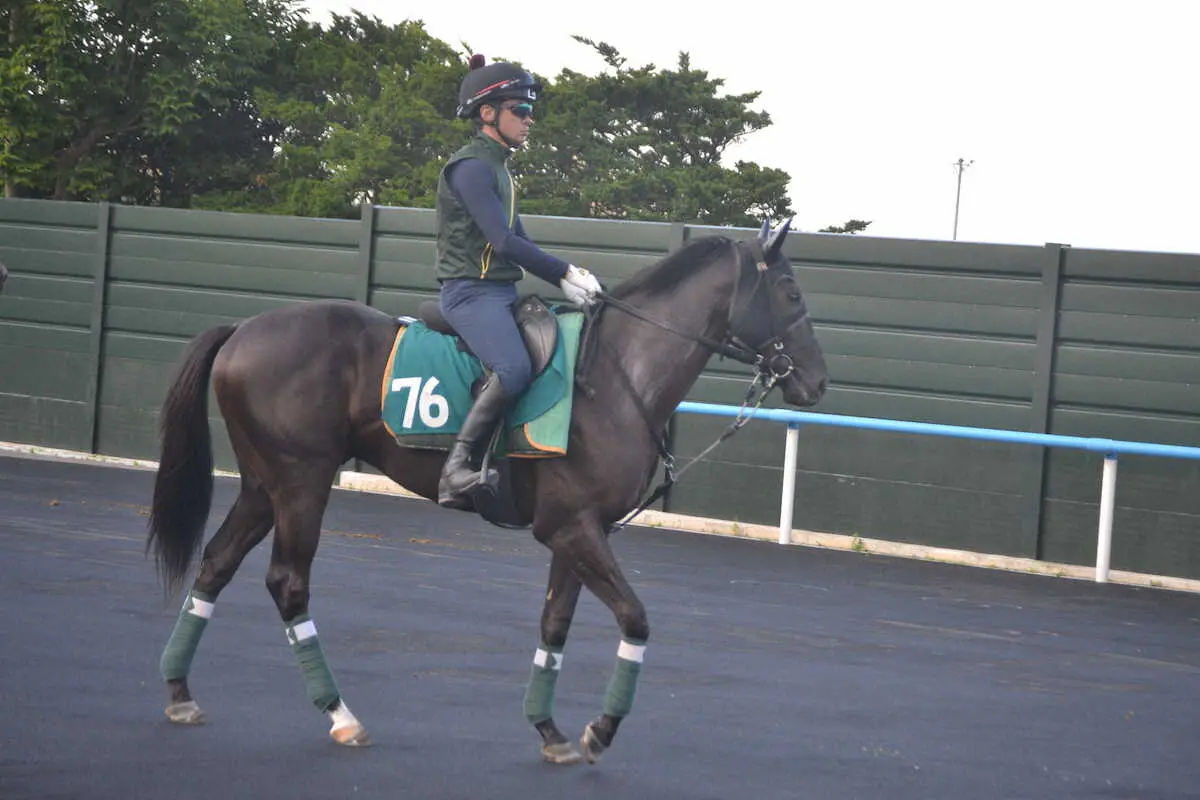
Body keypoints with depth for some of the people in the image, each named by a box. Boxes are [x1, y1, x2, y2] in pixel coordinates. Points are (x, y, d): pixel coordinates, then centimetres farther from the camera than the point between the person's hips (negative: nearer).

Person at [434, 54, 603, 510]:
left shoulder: (498, 168, 20)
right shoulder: (472, 167, -11)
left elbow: (518, 242, 18)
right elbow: (504, 242, -19)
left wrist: (568, 277, 4)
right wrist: (565, 274, -16)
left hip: (502, 293, 11)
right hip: (470, 291, -11)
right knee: (514, 368, -32)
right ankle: (457, 471, -30)